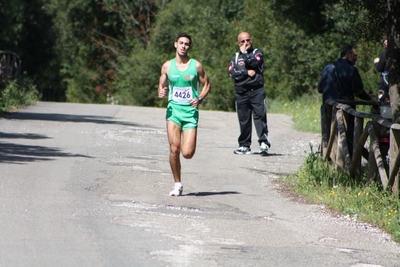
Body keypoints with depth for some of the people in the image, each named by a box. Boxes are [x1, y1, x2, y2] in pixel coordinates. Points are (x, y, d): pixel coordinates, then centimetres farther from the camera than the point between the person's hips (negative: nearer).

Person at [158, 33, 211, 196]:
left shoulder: (196, 66, 2)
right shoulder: (167, 66, 7)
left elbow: (207, 85, 9)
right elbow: (161, 87, 14)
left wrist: (199, 99, -9)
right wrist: (161, 93, -10)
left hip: (190, 111, -1)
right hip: (173, 110, 1)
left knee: (187, 153, -10)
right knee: (174, 149, -12)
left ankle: (188, 144, 29)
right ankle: (177, 184, 3)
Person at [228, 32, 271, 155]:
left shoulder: (257, 53, 12)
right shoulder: (235, 57, 17)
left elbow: (254, 63, -10)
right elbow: (232, 73, 1)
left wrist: (244, 53, -1)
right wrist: (247, 72, -7)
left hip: (257, 90, -3)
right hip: (241, 92, 3)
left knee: (260, 115, -14)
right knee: (244, 119, 4)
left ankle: (264, 142, -18)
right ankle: (244, 145, 9)